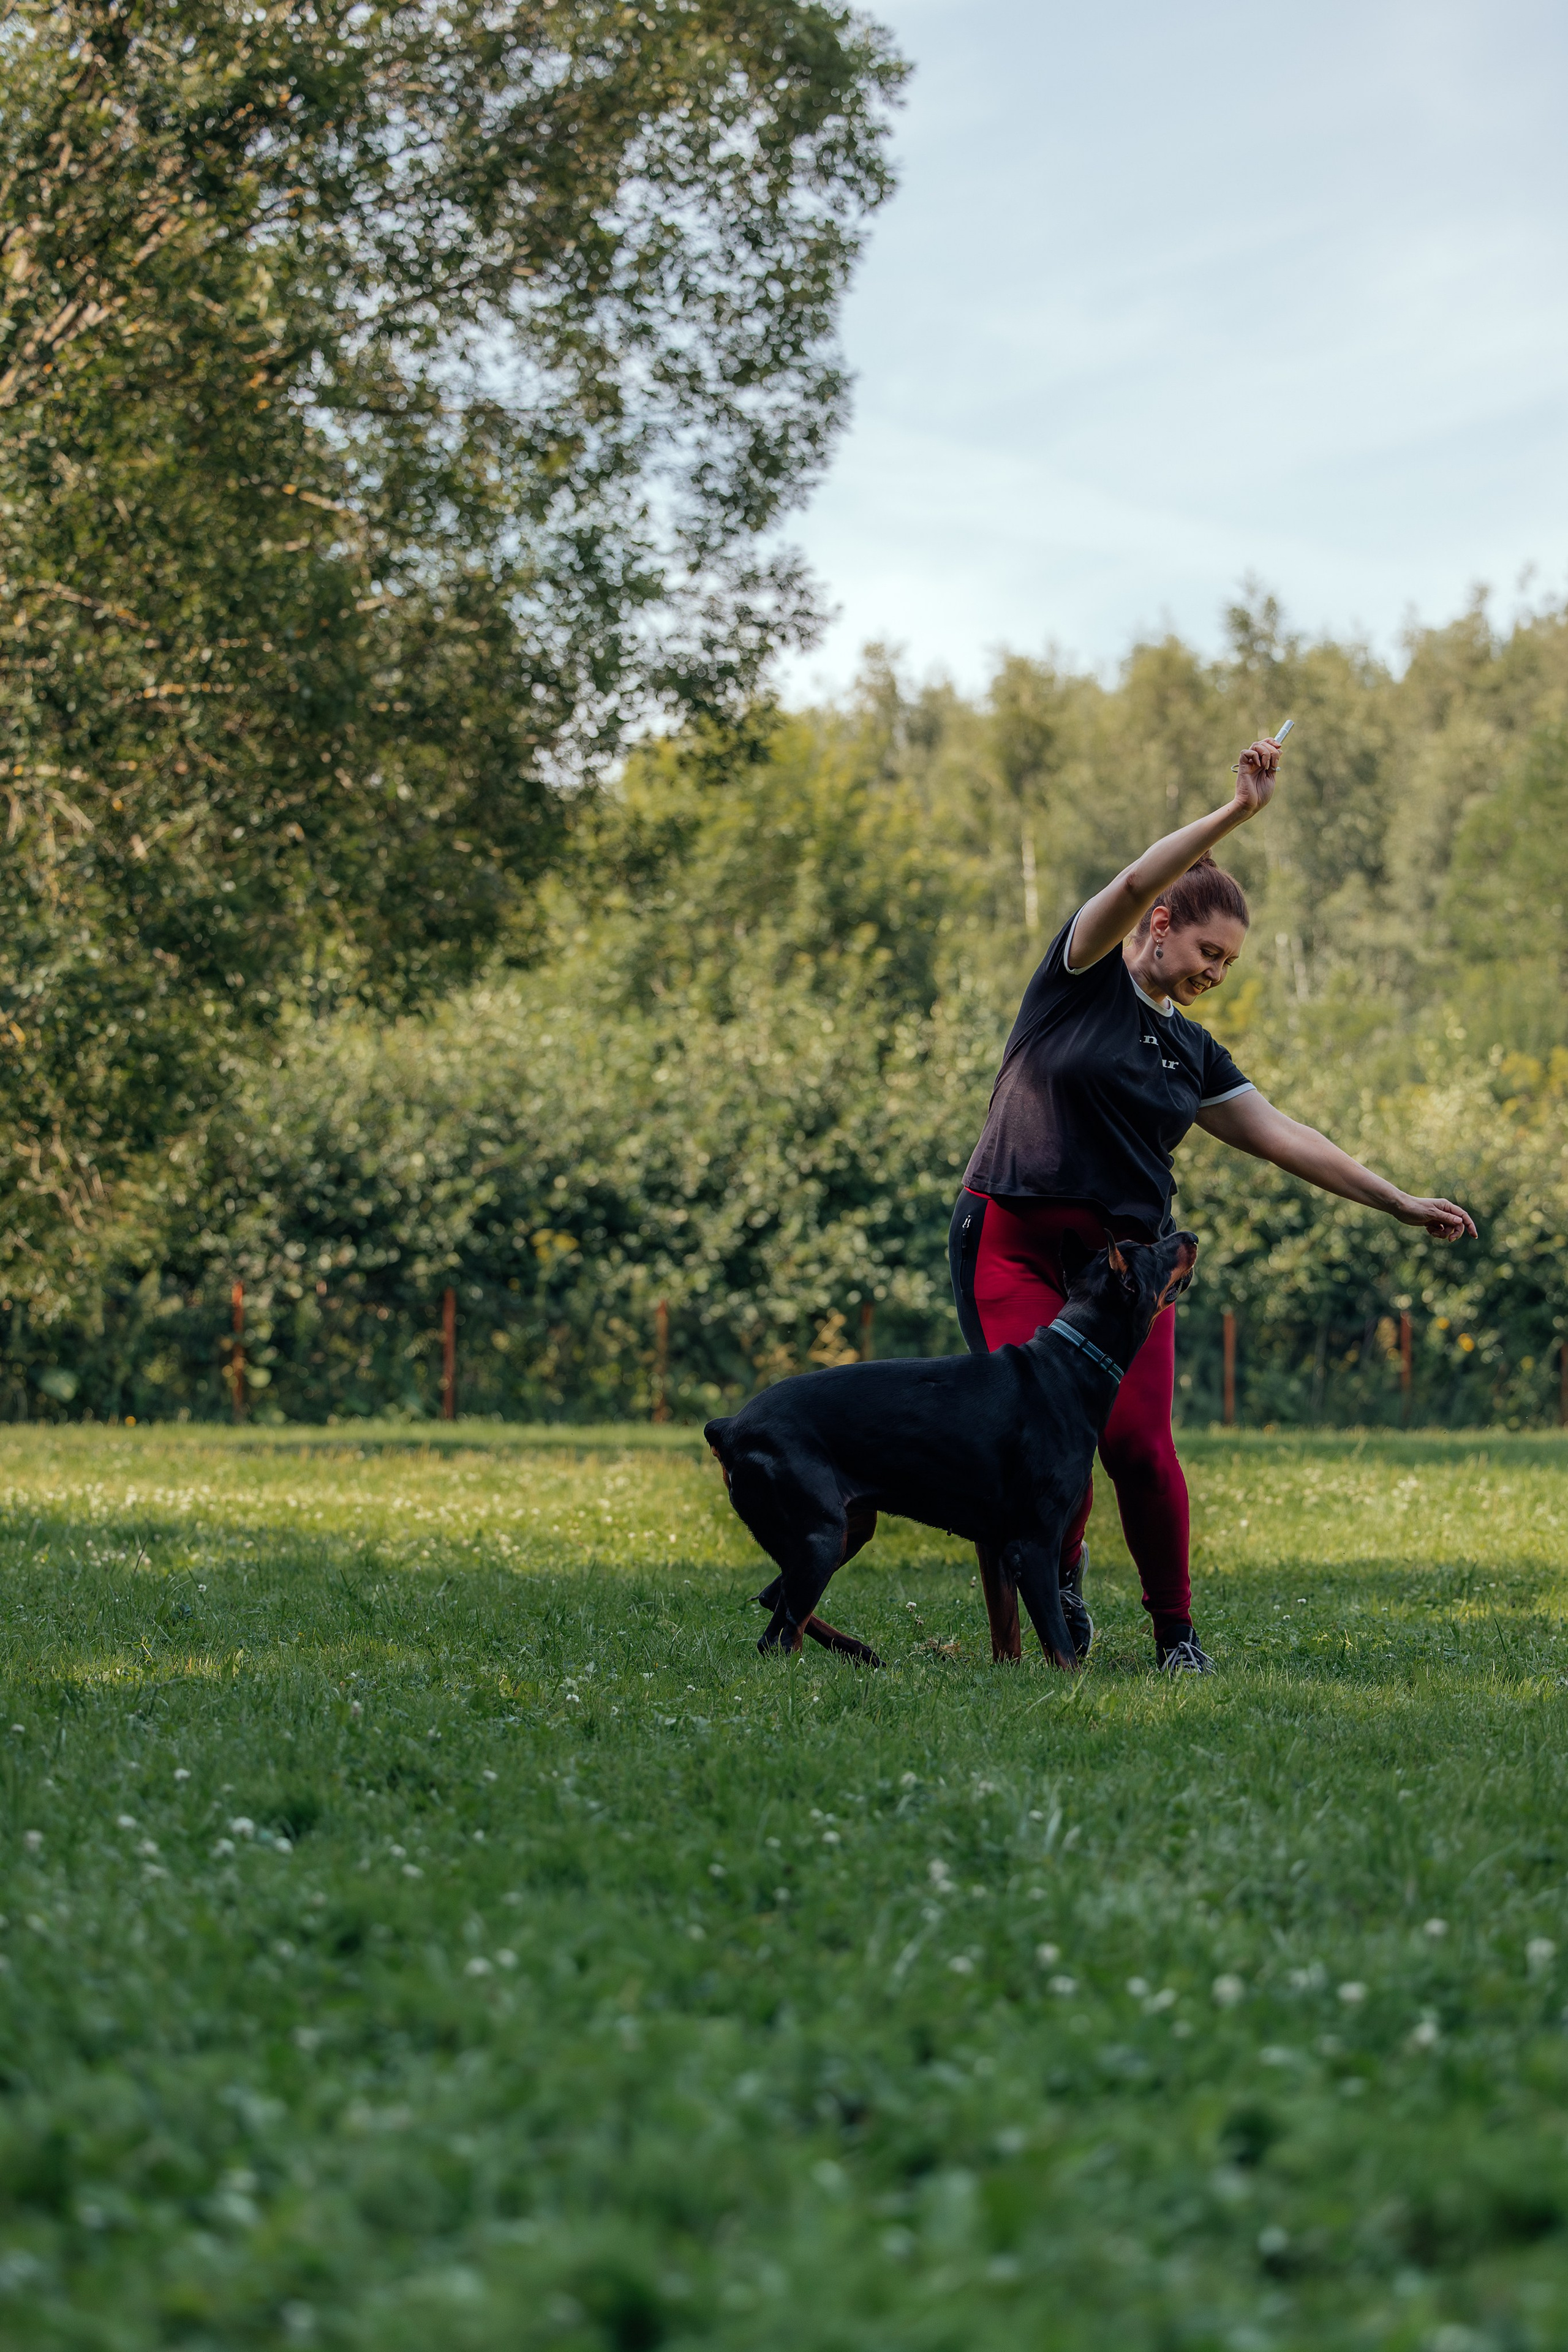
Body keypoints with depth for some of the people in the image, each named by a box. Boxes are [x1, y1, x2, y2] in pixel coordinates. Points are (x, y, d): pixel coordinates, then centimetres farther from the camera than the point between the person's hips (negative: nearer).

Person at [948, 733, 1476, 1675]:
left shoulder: (1195, 1054, 18)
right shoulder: (1083, 978, 3)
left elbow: (1281, 1136, 18)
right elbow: (1131, 887, -13)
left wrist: (1401, 1201, 15)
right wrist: (1239, 811, -20)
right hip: (1015, 1244, -4)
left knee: (1140, 1443, -10)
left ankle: (1178, 1631, 4)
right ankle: (1062, 1567, 15)